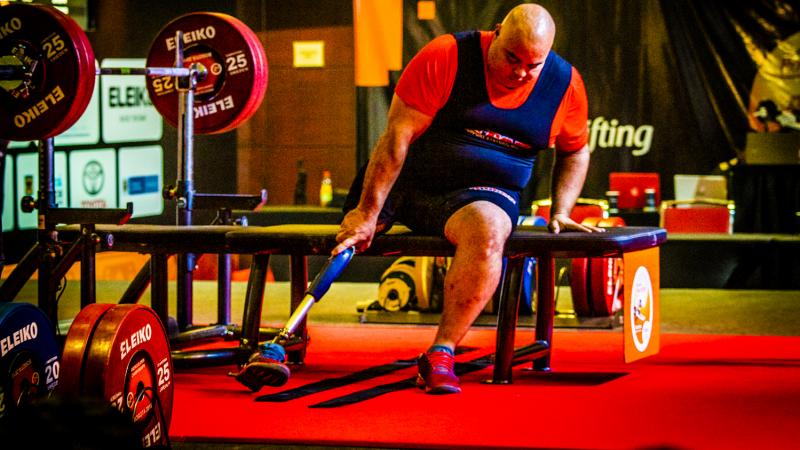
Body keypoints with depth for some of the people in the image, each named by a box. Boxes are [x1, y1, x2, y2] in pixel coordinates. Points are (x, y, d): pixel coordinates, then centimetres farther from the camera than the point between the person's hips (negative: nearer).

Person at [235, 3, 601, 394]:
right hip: (406, 179, 0)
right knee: (344, 239, -15)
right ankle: (278, 344, -6)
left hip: (481, 193, 0)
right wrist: (368, 213, -19)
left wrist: (561, 212, 2)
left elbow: (575, 152, 17)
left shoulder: (565, 84, -2)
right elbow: (398, 135, -16)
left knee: (487, 230, -35)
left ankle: (441, 355, -31)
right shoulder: (446, 56, -14)